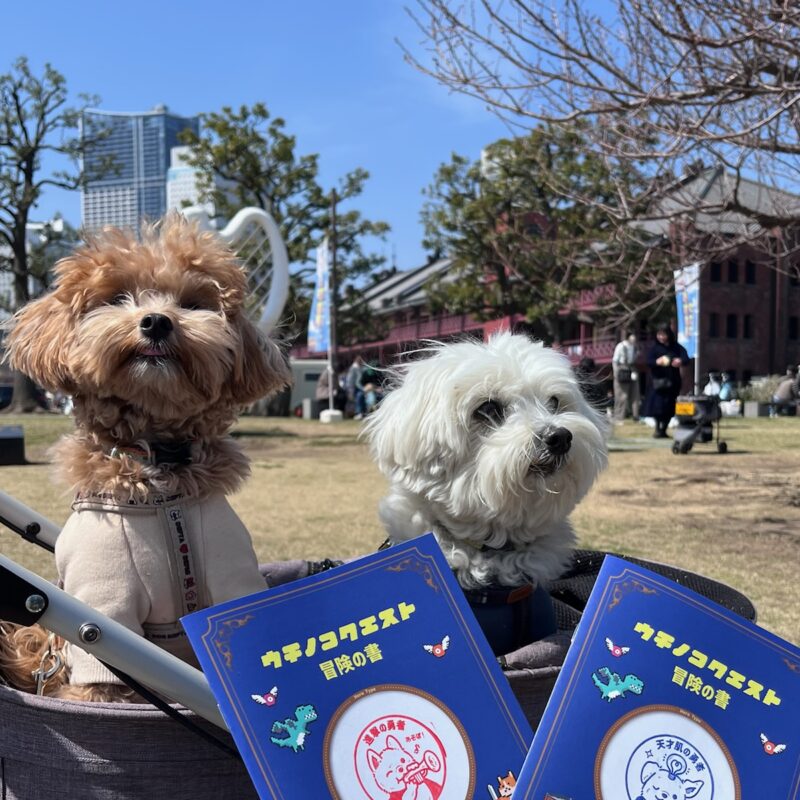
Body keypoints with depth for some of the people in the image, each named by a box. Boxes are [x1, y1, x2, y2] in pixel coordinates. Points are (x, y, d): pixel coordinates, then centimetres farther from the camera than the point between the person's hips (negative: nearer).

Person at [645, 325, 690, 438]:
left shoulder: (677, 347, 8)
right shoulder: (654, 348, 3)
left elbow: (686, 359, -3)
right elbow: (648, 361, -7)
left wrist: (680, 361, -27)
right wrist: (657, 362, -30)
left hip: (673, 381, 2)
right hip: (658, 381, -2)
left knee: (669, 408, 5)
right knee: (658, 406, -12)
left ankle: (663, 429, 17)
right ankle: (658, 428, -1)